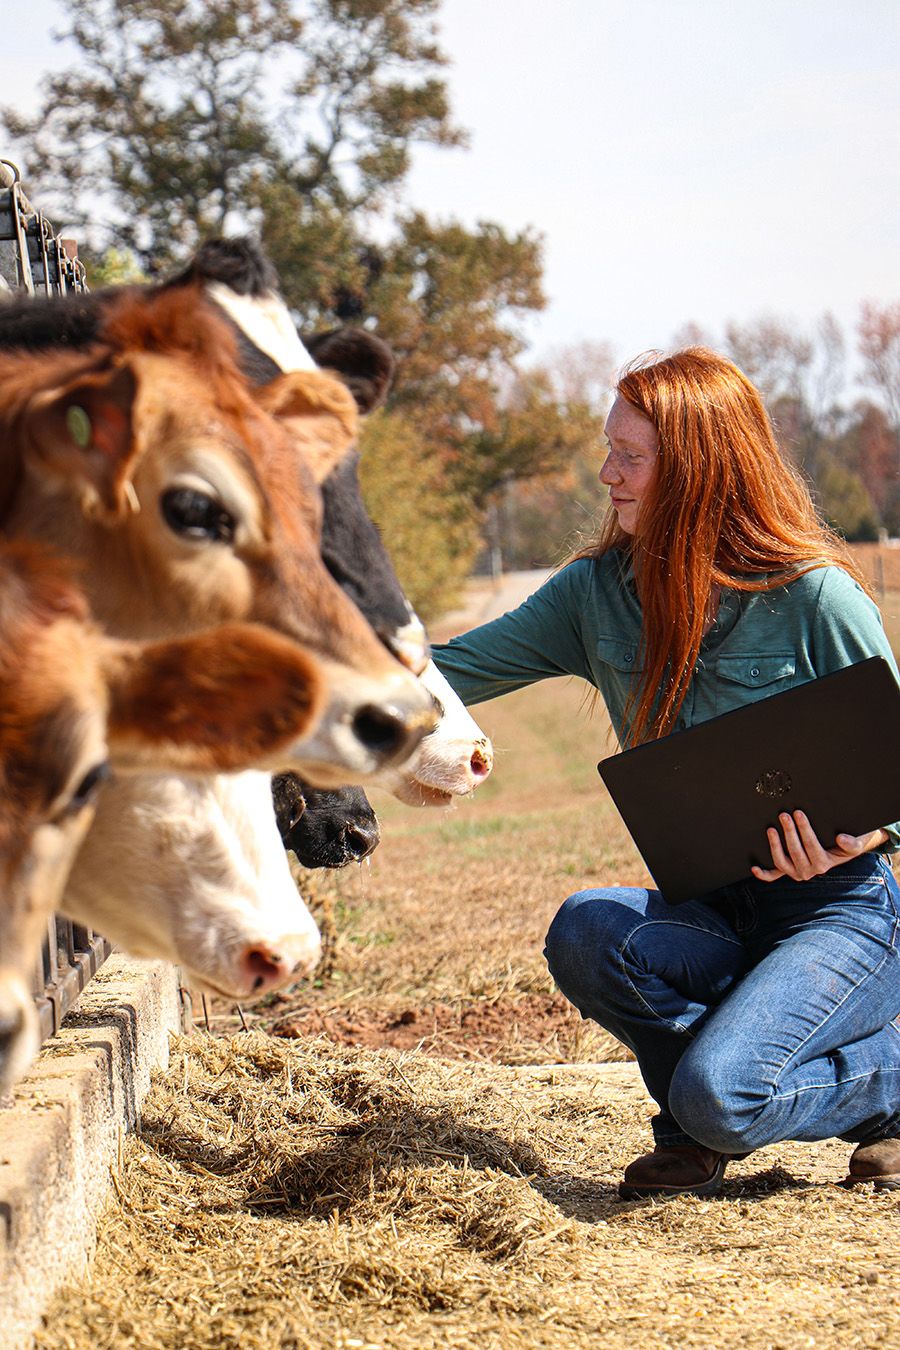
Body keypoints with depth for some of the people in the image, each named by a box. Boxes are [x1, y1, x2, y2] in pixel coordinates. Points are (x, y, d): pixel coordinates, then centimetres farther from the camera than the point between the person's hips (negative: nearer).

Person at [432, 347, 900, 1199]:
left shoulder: (815, 599, -12)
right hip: (713, 912, 5)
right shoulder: (598, 592, 2)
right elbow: (453, 671, 3)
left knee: (719, 1096, -28)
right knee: (586, 934, -28)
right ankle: (696, 1133, 0)